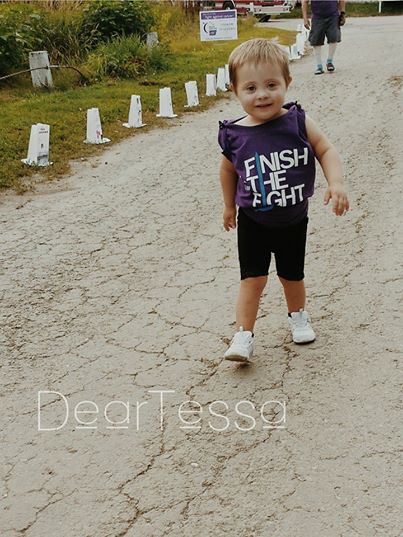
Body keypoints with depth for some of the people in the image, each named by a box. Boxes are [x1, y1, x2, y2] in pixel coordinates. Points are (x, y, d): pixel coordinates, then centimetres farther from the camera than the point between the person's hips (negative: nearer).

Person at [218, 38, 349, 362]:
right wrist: (229, 205, 15)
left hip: (293, 220, 1)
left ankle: (298, 316, 45)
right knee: (253, 278, -2)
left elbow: (326, 150, -6)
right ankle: (244, 336, 9)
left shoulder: (298, 122, -15)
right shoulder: (235, 135, -13)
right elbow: (229, 169, 5)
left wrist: (336, 183, -22)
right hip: (253, 222, -1)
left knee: (292, 275, 18)